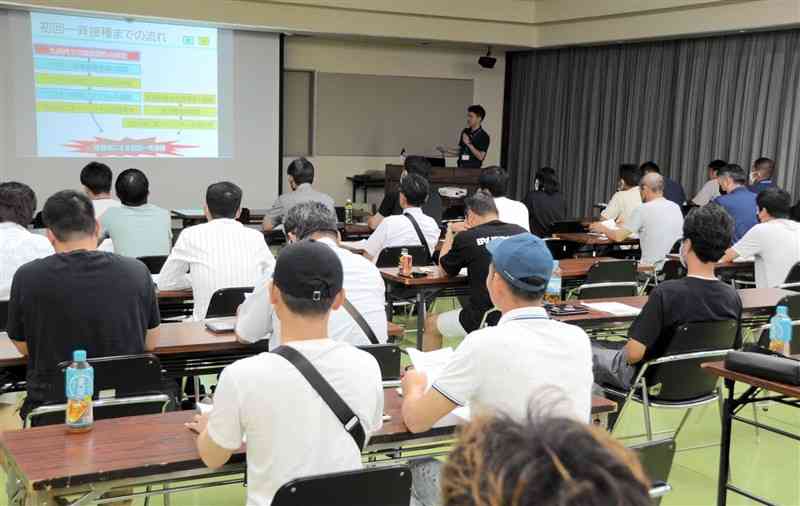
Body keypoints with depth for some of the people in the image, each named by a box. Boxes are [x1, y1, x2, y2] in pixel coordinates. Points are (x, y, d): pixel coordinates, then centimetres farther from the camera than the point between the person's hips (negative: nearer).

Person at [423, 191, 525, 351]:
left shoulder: (465, 238, -9)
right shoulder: (521, 233, 0)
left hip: (482, 319, -5)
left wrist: (451, 232, 22)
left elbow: (445, 269, 10)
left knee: (431, 324, 22)